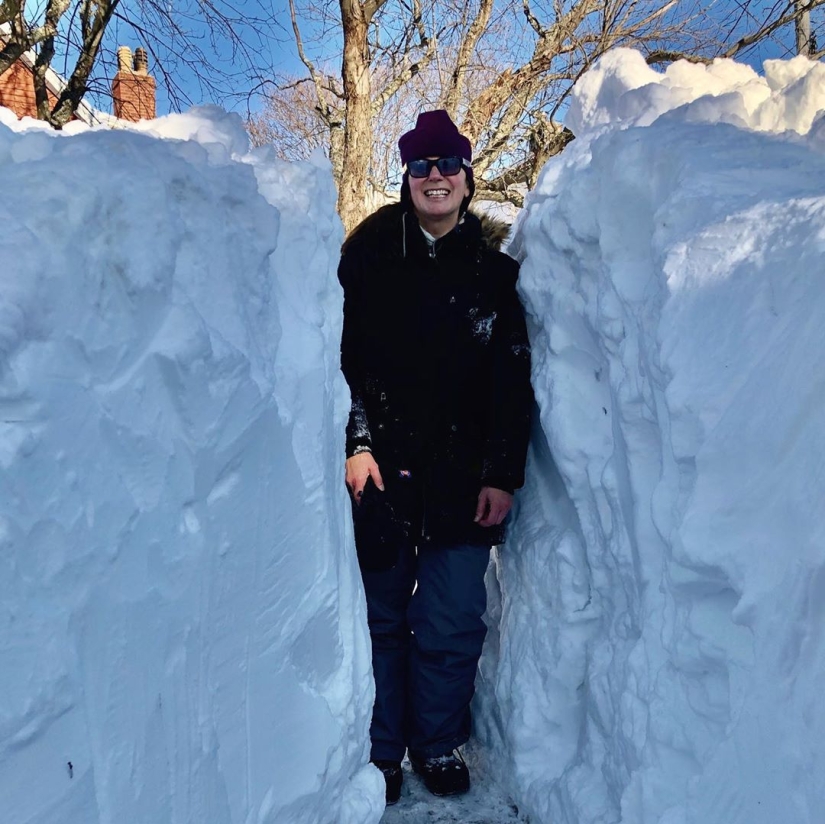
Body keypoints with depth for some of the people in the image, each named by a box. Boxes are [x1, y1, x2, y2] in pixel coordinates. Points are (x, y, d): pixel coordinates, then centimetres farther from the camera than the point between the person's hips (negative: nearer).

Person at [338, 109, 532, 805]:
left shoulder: (496, 265, 4)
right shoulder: (371, 250, 3)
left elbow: (514, 378, 3)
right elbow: (342, 352, 0)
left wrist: (503, 474, -2)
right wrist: (355, 442, -9)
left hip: (464, 476, 1)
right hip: (382, 467, 0)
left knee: (453, 624, 6)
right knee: (381, 616, 11)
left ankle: (438, 742, 31)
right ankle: (382, 747, 31)